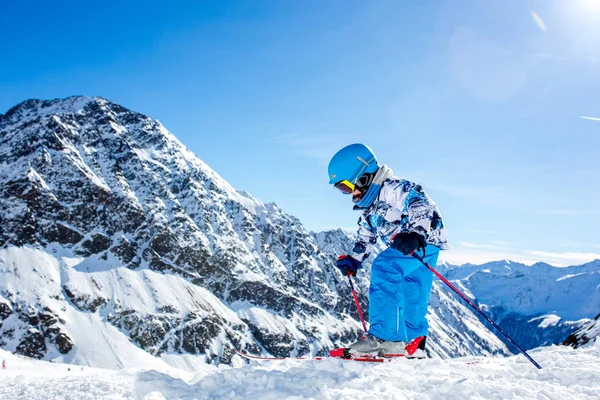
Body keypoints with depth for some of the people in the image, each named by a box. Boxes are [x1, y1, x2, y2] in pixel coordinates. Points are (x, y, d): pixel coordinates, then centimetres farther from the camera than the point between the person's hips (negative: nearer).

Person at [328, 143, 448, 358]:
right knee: (411, 298, 14)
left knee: (383, 269, -27)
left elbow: (423, 208, -32)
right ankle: (414, 344, 26)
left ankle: (385, 336, -28)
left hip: (426, 241, -10)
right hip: (401, 247, 10)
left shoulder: (396, 189, -19)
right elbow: (366, 236, 23)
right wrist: (354, 259, 13)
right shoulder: (367, 205, 12)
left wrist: (415, 235, -47)